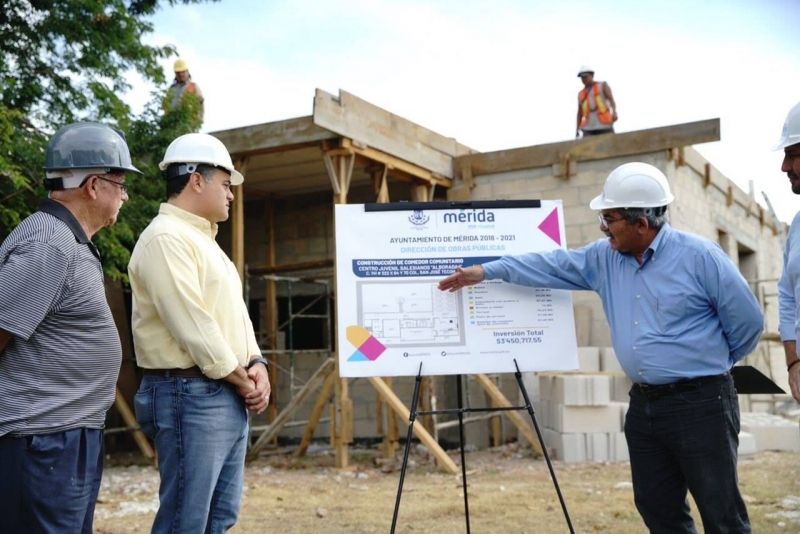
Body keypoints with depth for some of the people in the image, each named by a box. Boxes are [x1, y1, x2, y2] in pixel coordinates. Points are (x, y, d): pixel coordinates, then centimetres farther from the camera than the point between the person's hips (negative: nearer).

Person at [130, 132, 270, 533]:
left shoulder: (203, 240, 19)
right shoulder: (165, 238, -13)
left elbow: (234, 314, 19)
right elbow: (192, 325, -19)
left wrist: (255, 364, 2)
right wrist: (241, 378, -9)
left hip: (228, 397, 10)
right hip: (191, 396, -10)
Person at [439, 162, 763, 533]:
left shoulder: (699, 256, -11)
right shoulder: (604, 259, 6)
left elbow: (747, 321, -4)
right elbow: (551, 265, 13)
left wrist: (713, 362, 9)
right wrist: (487, 271, 11)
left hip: (699, 403, -6)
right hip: (643, 404, 6)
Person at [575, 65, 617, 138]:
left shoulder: (602, 85, 9)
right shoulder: (581, 94, 20)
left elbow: (611, 99, -6)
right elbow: (580, 113, 25)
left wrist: (614, 112, -25)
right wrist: (577, 130, 17)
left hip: (604, 125, -3)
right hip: (588, 128, 3)